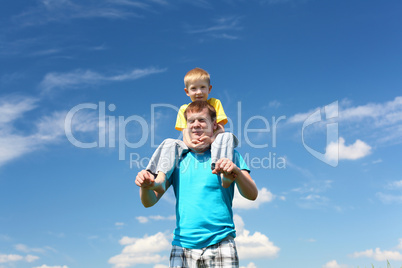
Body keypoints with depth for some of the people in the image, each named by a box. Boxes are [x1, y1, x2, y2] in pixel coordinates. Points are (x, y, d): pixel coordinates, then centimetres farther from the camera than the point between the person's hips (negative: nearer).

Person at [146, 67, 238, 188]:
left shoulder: (215, 103, 10)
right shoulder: (184, 109, 14)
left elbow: (221, 128, -1)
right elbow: (185, 133, 3)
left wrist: (212, 138, -25)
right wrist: (189, 143, -23)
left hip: (212, 144, -2)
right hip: (192, 146, 2)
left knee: (227, 137, -31)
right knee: (169, 143, -20)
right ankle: (161, 176, -38)